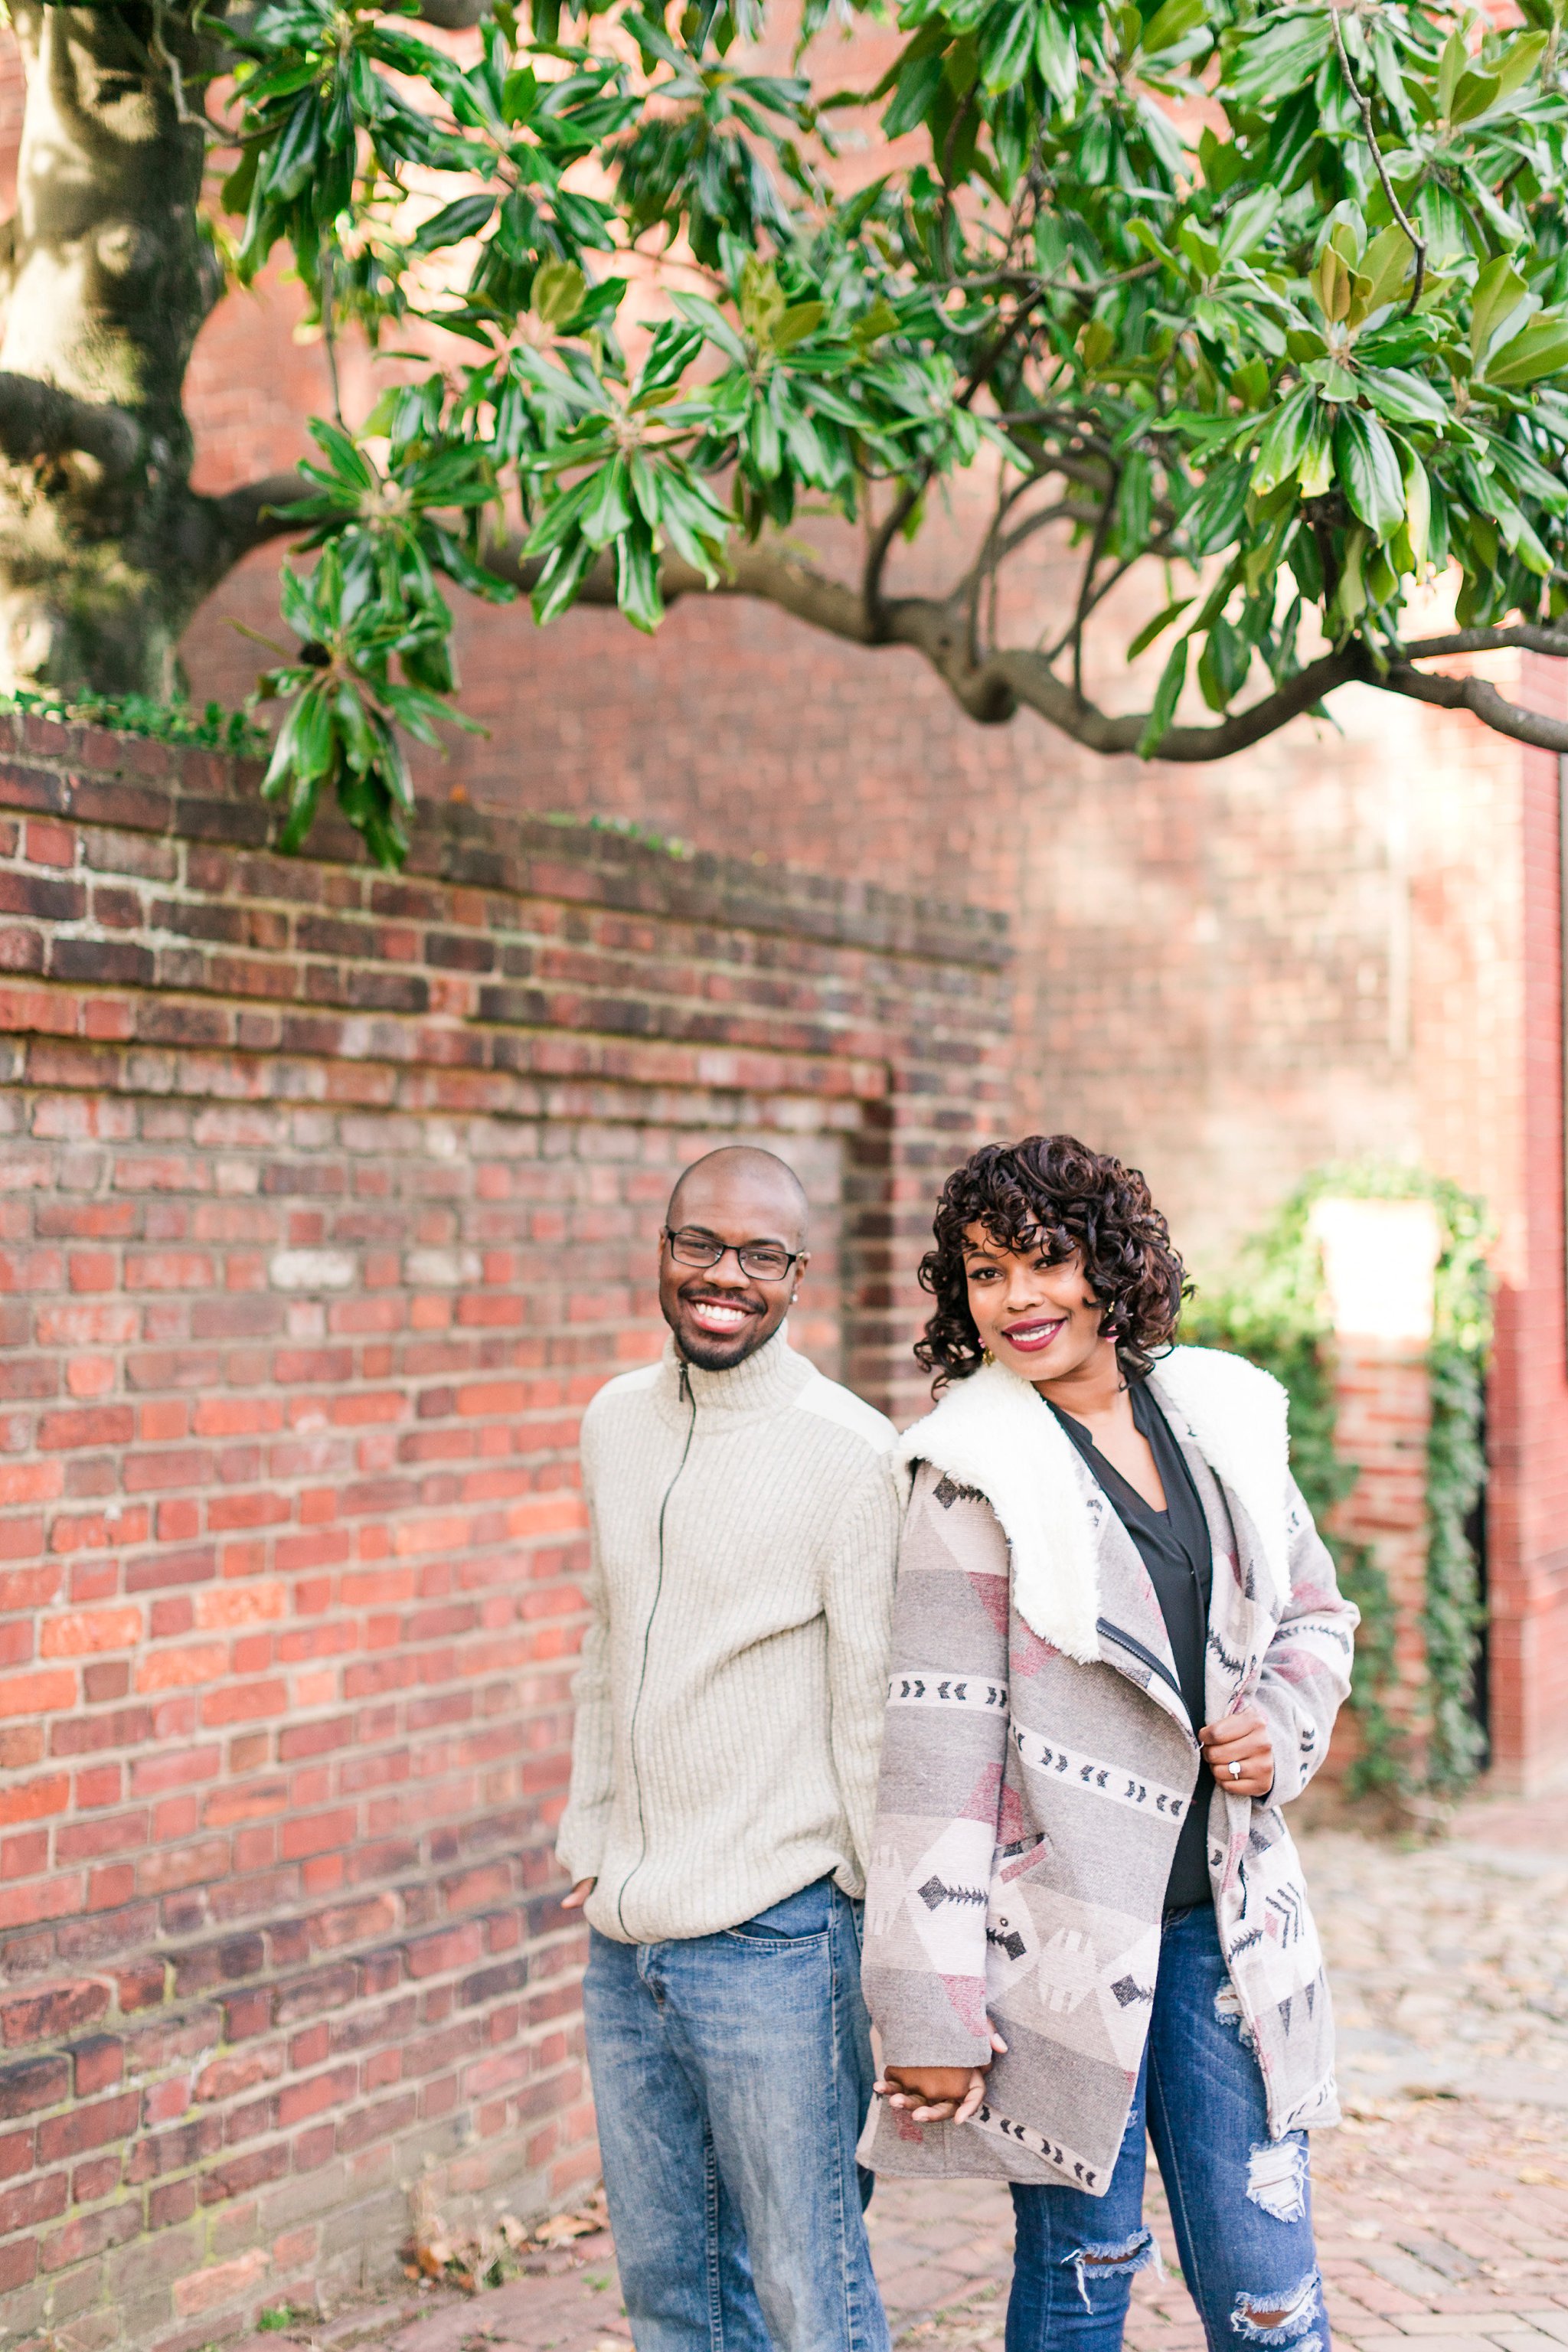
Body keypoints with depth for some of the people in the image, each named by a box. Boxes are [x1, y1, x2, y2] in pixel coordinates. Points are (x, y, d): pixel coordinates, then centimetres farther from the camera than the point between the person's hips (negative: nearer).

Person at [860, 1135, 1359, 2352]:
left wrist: (1285, 1728, -1)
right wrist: (932, 2018, -15)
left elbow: (1315, 1613, 21)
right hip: (1065, 1927, -4)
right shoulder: (976, 1475, -9)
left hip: (1222, 1915, 4)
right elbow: (938, 1747, -12)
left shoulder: (1220, 1420, 6)